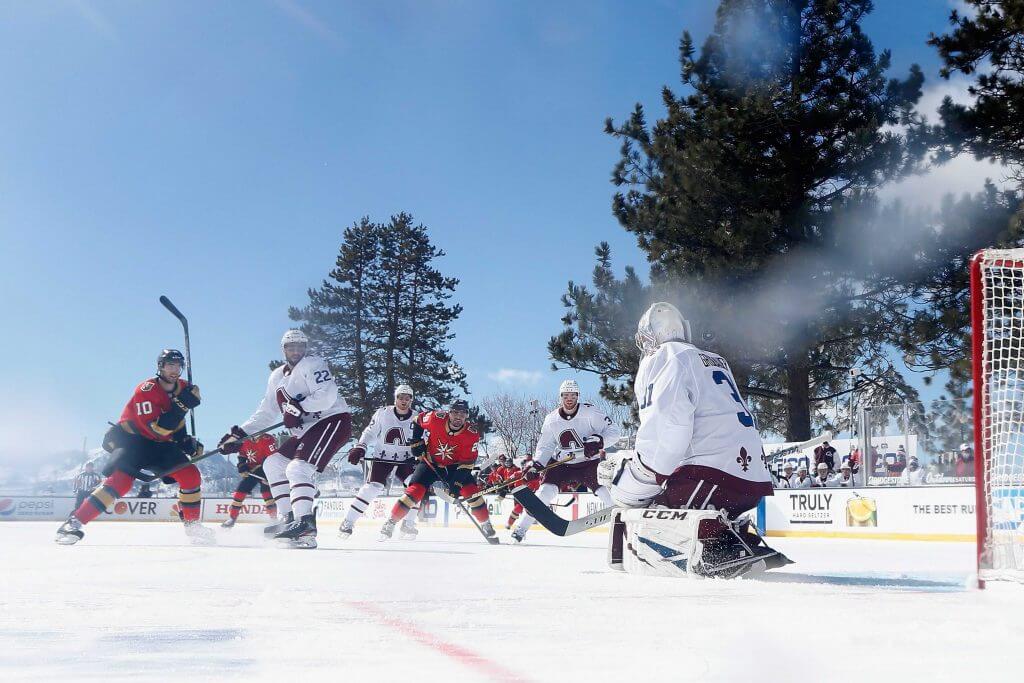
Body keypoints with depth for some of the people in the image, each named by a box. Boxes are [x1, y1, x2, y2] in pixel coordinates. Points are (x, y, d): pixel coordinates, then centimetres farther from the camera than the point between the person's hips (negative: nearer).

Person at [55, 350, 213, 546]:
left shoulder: (183, 388, 0)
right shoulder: (146, 390, -22)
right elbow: (157, 428, -30)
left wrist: (188, 442, -2)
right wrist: (181, 405, -36)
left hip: (160, 444, 6)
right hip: (132, 439, -6)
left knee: (191, 476, -10)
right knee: (121, 481, -28)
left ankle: (192, 524, 6)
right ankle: (75, 522, -25)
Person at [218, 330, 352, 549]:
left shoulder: (312, 364, -10)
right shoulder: (277, 377, 16)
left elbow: (327, 395, -24)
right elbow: (266, 412, 20)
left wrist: (299, 407, -26)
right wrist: (239, 433, 14)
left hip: (332, 421, -10)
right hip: (306, 430, 10)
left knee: (297, 468, -24)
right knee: (272, 464, 10)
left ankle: (305, 524, -30)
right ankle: (288, 518, 11)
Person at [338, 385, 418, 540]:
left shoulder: (417, 419, -3)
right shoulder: (382, 413, -7)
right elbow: (370, 432, 0)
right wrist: (360, 447, -14)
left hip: (405, 459, 2)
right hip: (382, 457, -2)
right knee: (372, 487, -18)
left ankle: (408, 525, -3)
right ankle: (348, 522, -8)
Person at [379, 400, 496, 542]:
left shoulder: (471, 434, -21)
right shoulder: (435, 418, -23)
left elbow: (467, 461, -19)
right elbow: (418, 420, -1)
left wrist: (457, 482, -27)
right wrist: (416, 442, -7)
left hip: (454, 466, 1)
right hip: (430, 462, -1)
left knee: (472, 491, -12)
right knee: (414, 492, -16)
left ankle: (486, 525, 5)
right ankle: (390, 524, -6)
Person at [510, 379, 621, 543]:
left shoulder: (589, 413, -14)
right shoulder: (552, 419, -3)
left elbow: (613, 431, -14)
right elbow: (545, 446, 4)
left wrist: (597, 440, -31)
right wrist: (536, 465, -10)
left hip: (588, 462, -2)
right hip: (562, 463, 2)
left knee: (600, 488, -22)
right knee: (546, 489, -11)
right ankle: (522, 527, -2)